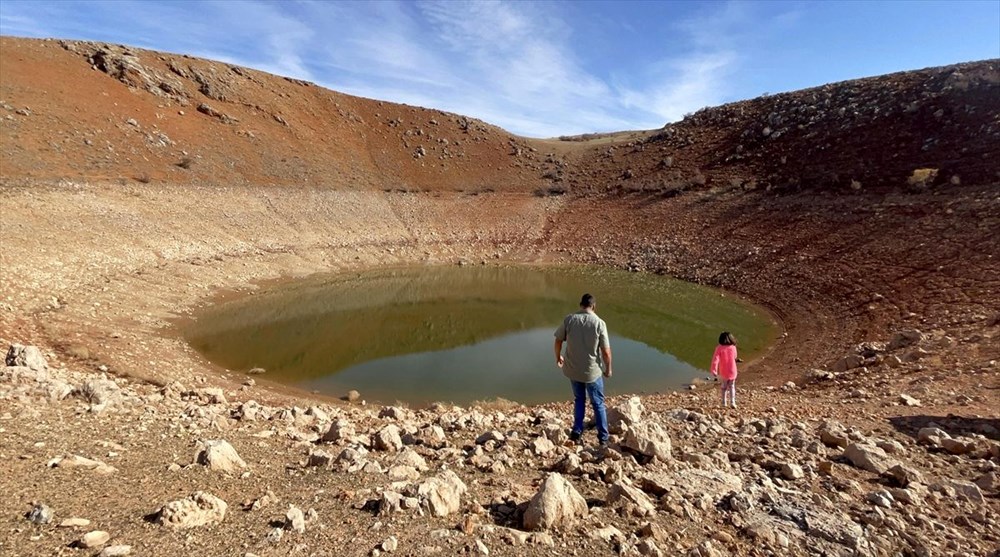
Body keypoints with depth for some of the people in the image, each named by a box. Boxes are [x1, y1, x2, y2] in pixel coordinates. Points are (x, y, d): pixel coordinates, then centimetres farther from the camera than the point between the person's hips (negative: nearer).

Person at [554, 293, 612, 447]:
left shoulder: (569, 319, -8)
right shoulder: (599, 323, -15)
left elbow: (558, 341, 1)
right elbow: (606, 352, -13)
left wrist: (558, 357, 19)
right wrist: (608, 368, 4)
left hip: (572, 369, 2)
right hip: (592, 371, -2)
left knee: (579, 400, 23)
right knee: (598, 404, 14)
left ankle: (577, 433, 26)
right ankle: (603, 438, 21)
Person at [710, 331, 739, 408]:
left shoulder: (719, 348, -14)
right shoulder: (733, 347, -7)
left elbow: (715, 359, -22)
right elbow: (734, 358, 10)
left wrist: (714, 370, -22)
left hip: (723, 372, -1)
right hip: (732, 371, 1)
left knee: (724, 387, 17)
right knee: (732, 386, 17)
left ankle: (724, 403, 18)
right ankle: (733, 402, 6)